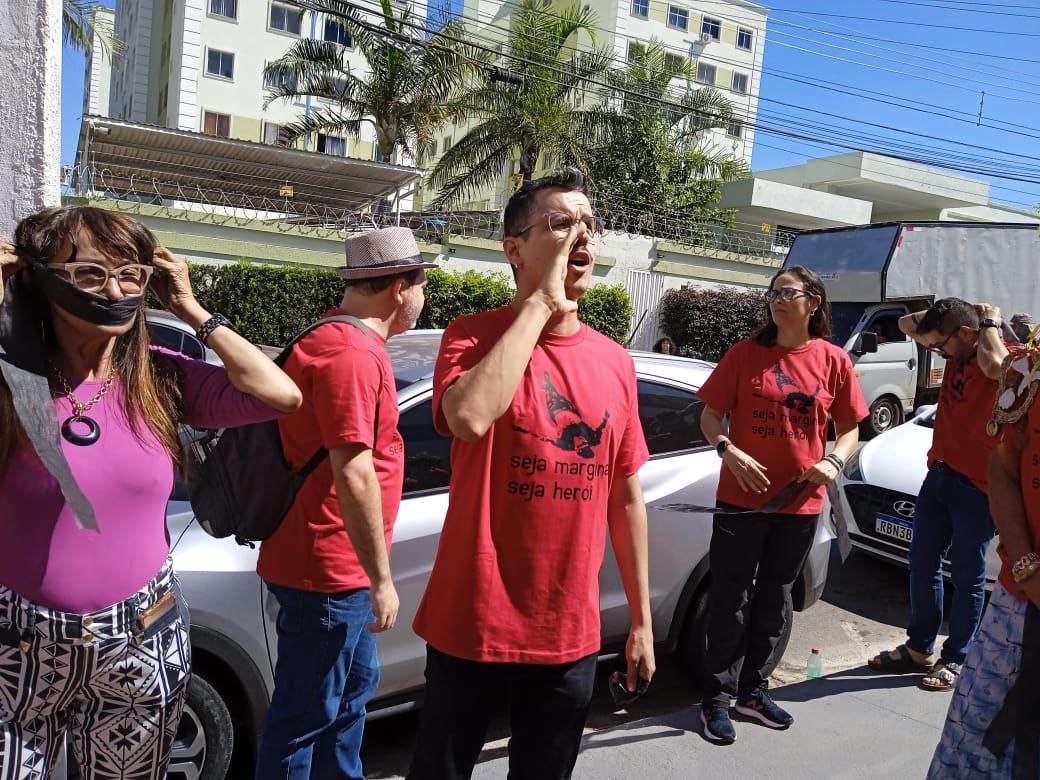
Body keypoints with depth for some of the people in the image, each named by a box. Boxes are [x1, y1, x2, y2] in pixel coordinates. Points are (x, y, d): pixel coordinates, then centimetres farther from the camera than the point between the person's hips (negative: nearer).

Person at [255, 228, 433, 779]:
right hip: (329, 570, -10)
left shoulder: (340, 338, 11)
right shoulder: (352, 354, -23)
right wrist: (381, 579, -20)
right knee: (305, 715, 6)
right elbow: (353, 472, -27)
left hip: (336, 566, 10)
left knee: (354, 685, 25)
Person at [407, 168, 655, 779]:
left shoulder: (616, 362, 3)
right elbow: (470, 418, -33)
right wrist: (539, 302, -22)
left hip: (572, 637, 4)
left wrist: (642, 621, 12)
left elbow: (627, 497, 9)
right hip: (472, 628, -3)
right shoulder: (475, 335, -9)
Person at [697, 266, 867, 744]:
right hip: (742, 498, -2)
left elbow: (849, 429, 9)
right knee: (731, 601, 4)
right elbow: (710, 416, 0)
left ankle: (753, 690, 32)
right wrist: (729, 452, -18)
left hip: (801, 503, 2)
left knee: (774, 601, 15)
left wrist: (834, 461, -10)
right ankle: (718, 698, 18)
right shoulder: (745, 353, -2)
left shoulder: (833, 360, 2)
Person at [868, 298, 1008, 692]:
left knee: (967, 576, 4)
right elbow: (906, 324, 14)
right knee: (922, 564, 14)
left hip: (976, 485, -8)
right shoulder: (956, 353, 7)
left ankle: (956, 659, 18)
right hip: (938, 474, 8)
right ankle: (919, 649, 27)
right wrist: (958, 309, 1)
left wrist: (989, 322, -19)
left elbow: (995, 367, -39)